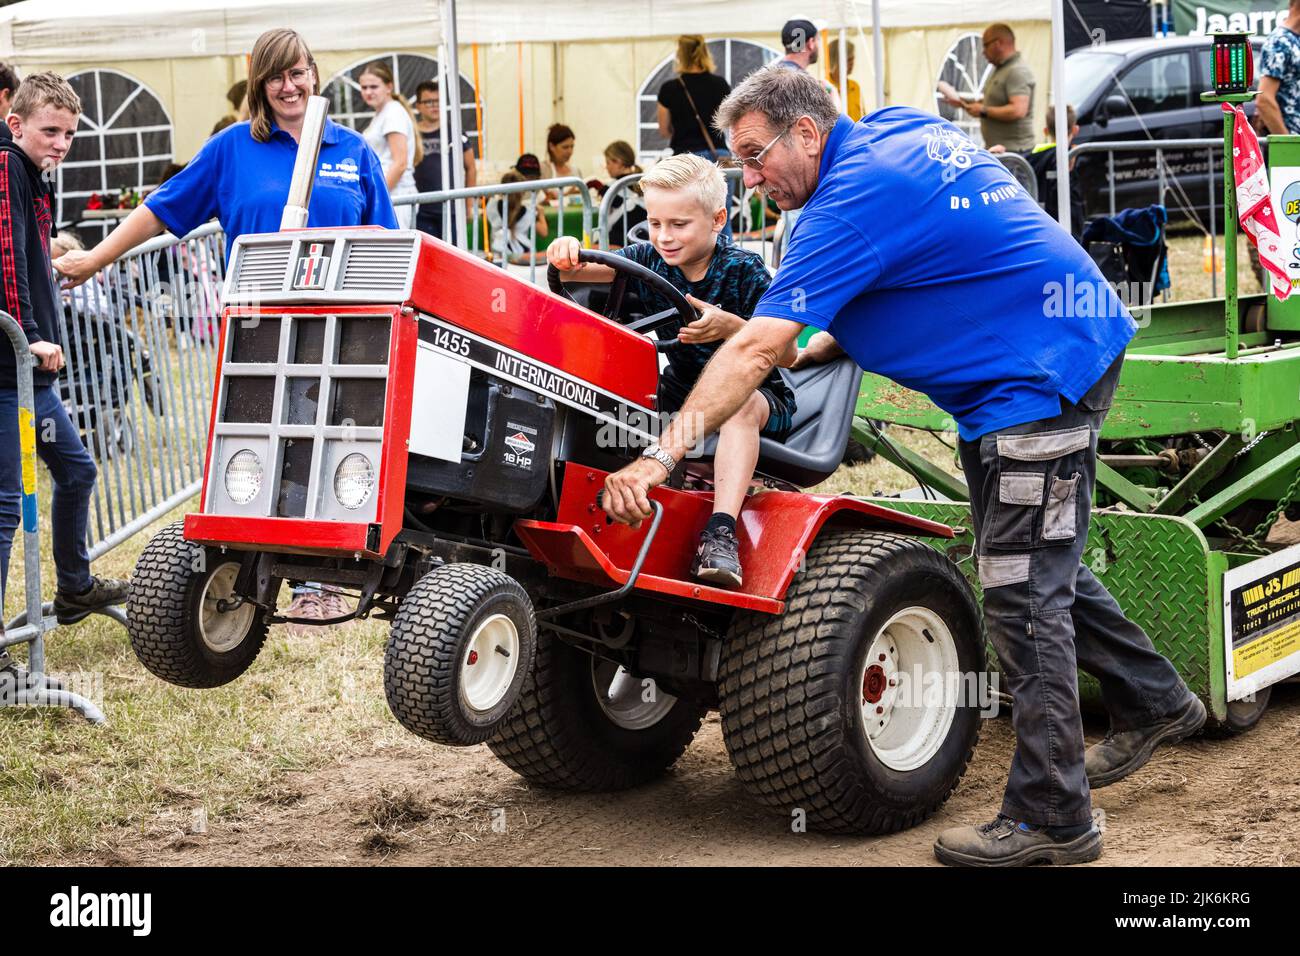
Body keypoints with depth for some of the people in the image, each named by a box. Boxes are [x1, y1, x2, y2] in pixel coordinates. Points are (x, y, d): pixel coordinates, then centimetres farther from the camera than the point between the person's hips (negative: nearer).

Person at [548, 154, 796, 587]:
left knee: (738, 405, -38)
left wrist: (730, 326, -38)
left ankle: (720, 533, -48)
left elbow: (787, 352, -21)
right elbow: (586, 270, -14)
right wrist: (566, 255, -38)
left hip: (756, 394, -5)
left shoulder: (742, 270, -15)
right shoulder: (650, 260, -2)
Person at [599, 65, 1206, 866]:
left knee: (1023, 592, -7)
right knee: (1037, 560, 21)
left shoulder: (855, 198, -20)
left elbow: (752, 353, -25)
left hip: (1042, 375, -10)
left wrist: (660, 456, -25)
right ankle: (1153, 702, 37)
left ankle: (1051, 820, 0)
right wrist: (816, 345, 14)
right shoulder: (899, 130, 8)